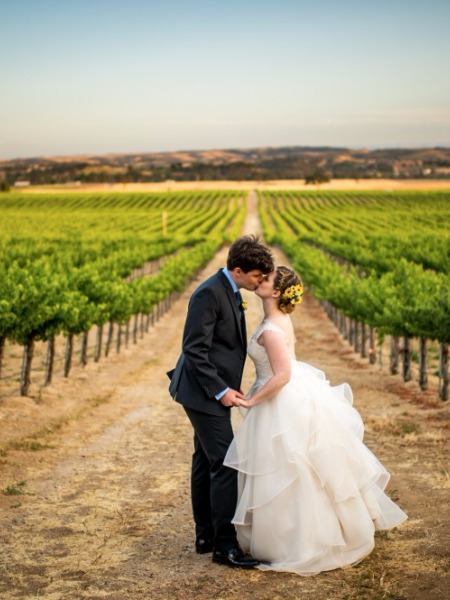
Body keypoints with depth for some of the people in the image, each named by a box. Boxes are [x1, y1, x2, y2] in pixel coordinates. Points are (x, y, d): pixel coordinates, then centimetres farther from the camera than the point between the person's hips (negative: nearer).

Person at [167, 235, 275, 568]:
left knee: (206, 462, 15)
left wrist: (228, 386, 13)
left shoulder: (231, 292, 10)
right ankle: (225, 544, -3)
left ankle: (206, 536, 24)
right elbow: (194, 350, -22)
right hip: (206, 393, -10)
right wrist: (220, 390, -20)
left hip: (214, 392, 10)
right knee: (225, 464, -9)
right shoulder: (209, 294, -20)